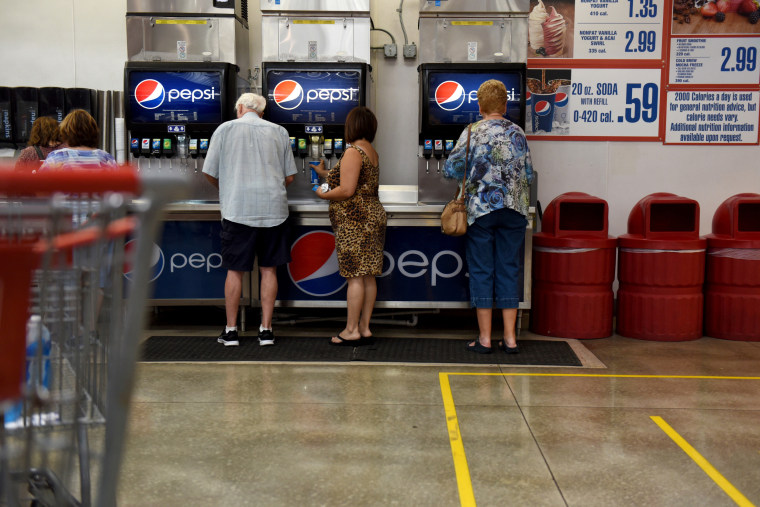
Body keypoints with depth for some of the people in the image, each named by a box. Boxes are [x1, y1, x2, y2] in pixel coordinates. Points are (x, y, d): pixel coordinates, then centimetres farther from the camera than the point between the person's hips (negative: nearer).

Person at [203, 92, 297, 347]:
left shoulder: (225, 129, 2)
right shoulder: (279, 132, 8)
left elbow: (210, 173, 4)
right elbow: (289, 177, 10)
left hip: (237, 209, -2)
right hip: (273, 209, 2)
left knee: (235, 271, 6)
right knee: (269, 269, 8)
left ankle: (231, 331, 13)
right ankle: (266, 329, 11)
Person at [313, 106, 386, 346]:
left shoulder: (353, 151, -13)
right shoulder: (371, 152, 16)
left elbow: (347, 190, -20)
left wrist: (323, 194, -2)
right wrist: (324, 173, 29)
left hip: (355, 221, -9)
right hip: (373, 215, 9)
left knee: (355, 276, -6)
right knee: (368, 276, 9)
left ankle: (351, 330, -1)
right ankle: (364, 328, 13)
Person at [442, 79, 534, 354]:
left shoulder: (472, 132, -4)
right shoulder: (518, 133, 5)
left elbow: (451, 169, -5)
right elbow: (529, 175, 8)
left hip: (481, 209, -2)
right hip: (514, 209, 3)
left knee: (481, 272, 4)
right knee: (509, 271, 8)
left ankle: (485, 338, 6)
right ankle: (510, 337, 10)